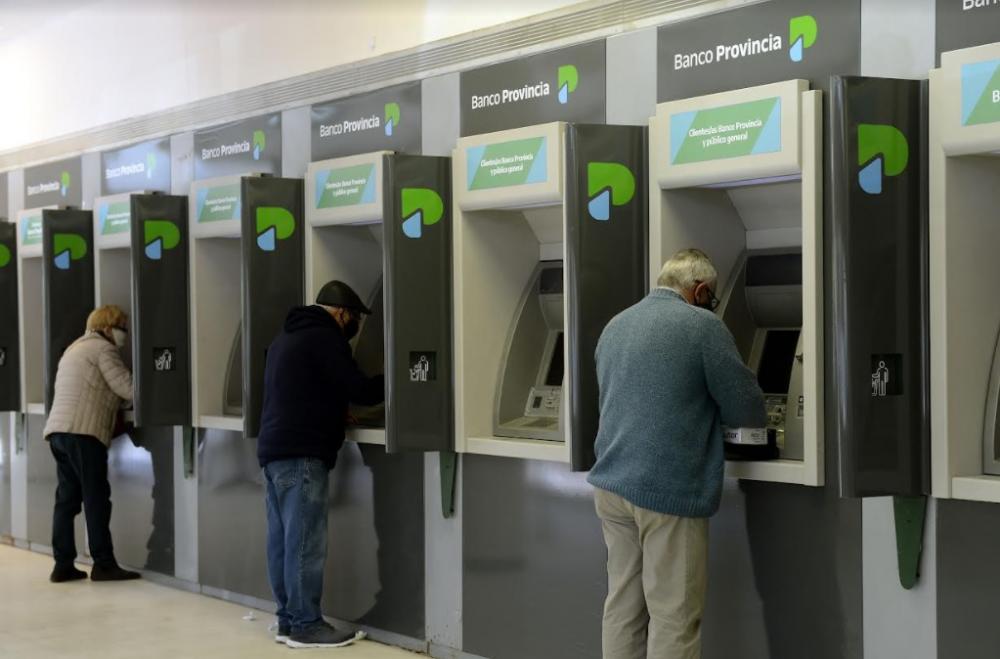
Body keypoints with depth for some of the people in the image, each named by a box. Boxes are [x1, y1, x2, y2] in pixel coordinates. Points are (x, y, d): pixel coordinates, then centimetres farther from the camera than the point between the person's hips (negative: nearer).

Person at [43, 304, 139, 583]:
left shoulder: (75, 348, 28)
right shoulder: (102, 348, -2)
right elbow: (127, 388, -8)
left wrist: (117, 402, 18)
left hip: (58, 430, 9)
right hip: (82, 431, -9)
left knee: (67, 498, 8)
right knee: (96, 498, -6)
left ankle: (63, 565, 6)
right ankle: (104, 564, -5)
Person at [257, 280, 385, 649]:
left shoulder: (287, 337, 22)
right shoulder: (324, 338, -9)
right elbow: (360, 390, -11)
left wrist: (339, 412, 21)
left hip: (274, 449, 10)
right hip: (301, 453, -10)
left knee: (282, 539, 10)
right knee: (305, 541, -7)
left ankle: (288, 620, 14)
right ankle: (306, 625, -4)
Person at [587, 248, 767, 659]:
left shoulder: (616, 325, 14)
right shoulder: (701, 325, -8)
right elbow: (746, 406, -5)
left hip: (611, 483, 7)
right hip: (668, 490, -7)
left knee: (623, 606, 11)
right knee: (673, 616, -1)